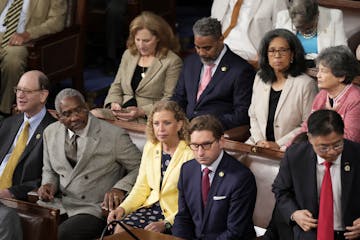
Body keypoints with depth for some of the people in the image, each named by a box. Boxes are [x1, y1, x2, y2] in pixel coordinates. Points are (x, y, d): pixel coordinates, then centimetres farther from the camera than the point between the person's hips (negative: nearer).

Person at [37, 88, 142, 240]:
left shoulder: (114, 135, -6)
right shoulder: (51, 132, 11)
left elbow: (139, 168, 0)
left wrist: (120, 188, -17)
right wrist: (48, 185, 2)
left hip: (93, 210, -5)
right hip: (58, 205, 5)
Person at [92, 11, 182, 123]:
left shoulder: (172, 61, -2)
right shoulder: (128, 54, 19)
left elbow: (169, 101, -7)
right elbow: (116, 86, 23)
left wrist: (141, 112, -17)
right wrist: (114, 103, 0)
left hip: (147, 119, -6)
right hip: (120, 114, 6)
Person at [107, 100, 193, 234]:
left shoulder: (190, 154, -10)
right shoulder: (150, 147, 10)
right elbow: (141, 188, 14)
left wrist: (166, 224, -24)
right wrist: (122, 208, -4)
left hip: (174, 214, -5)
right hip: (151, 207, 5)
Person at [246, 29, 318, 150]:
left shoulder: (306, 84, -7)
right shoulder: (260, 78, 12)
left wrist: (279, 144, -12)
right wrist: (259, 140, -2)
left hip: (289, 148, -6)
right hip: (259, 144, 6)